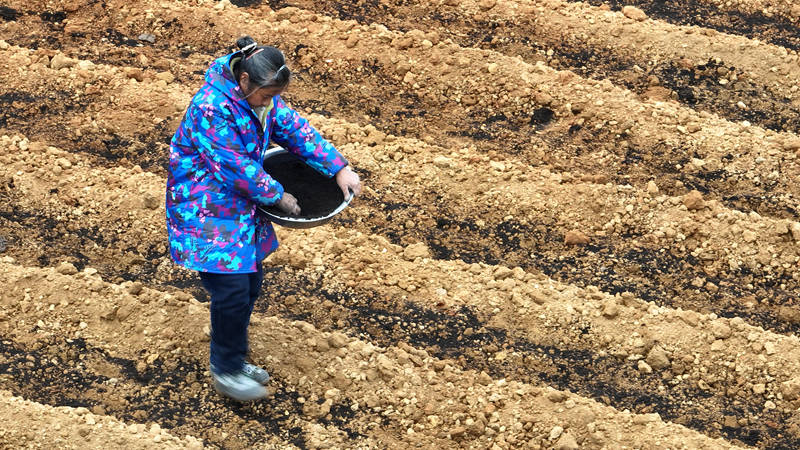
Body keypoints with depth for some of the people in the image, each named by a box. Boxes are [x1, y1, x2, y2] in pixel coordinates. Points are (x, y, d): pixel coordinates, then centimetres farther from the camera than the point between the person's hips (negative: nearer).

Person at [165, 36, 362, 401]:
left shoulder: (261, 97, -1)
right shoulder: (212, 108, -28)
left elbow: (296, 130, 5)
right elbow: (236, 169, -26)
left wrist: (339, 168, -3)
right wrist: (278, 196, -13)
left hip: (241, 207, 9)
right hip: (206, 213, -9)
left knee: (250, 283, 13)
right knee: (232, 290, -12)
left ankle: (233, 359, 30)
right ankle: (225, 371, 6)